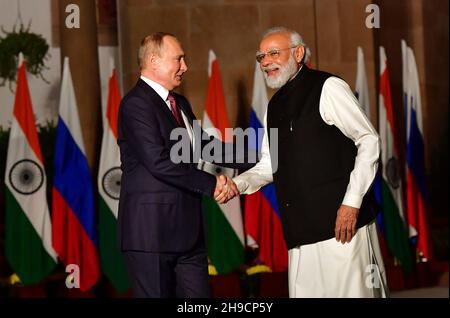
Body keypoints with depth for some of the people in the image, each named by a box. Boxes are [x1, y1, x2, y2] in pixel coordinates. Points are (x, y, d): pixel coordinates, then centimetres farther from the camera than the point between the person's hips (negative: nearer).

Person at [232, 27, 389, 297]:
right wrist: (238, 184, -1)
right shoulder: (275, 107, 17)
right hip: (302, 229, 7)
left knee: (350, 292, -7)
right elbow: (269, 164, 19)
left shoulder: (328, 88, -5)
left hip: (341, 223, -7)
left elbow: (369, 141, -8)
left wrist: (352, 203, -14)